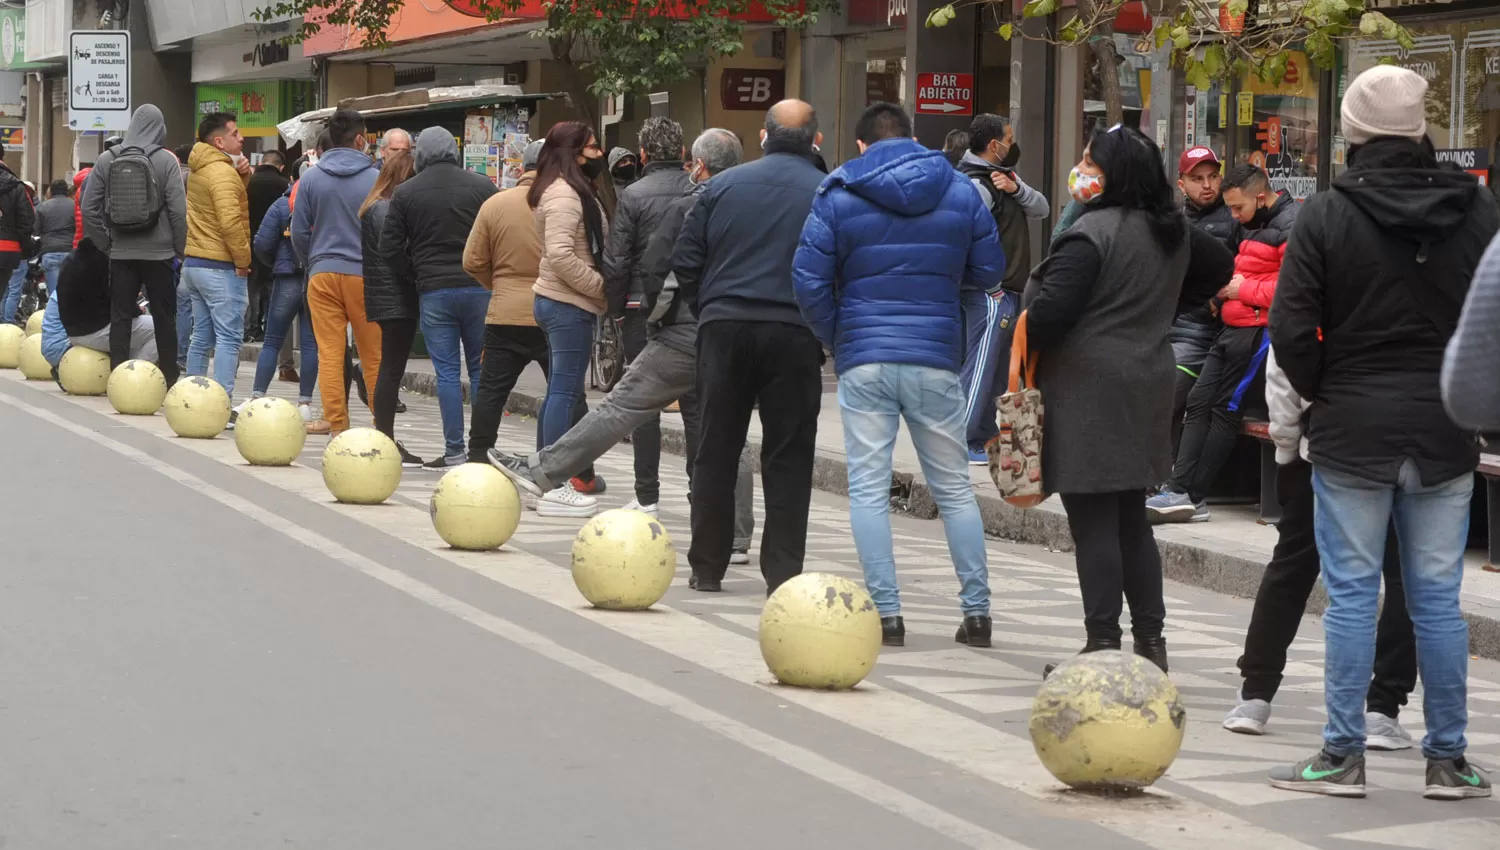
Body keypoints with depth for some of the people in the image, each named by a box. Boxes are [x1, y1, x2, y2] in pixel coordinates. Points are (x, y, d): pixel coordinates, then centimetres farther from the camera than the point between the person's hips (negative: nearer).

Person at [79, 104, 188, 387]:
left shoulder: (107, 159, 2)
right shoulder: (166, 160, -7)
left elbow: (88, 207, 2)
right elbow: (178, 210, -11)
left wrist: (104, 243, 8)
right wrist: (181, 247, -1)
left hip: (121, 254, 2)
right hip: (158, 253, -2)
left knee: (121, 316, 7)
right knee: (164, 317, 6)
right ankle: (170, 380, 8)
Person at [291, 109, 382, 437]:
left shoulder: (310, 178, 2)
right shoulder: (375, 179, -3)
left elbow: (299, 233, 5)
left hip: (323, 273, 1)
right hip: (365, 274, -1)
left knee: (329, 354, 2)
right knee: (373, 356, 6)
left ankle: (337, 427, -1)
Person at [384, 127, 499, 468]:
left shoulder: (405, 193, 2)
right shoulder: (482, 185, 2)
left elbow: (390, 246, 1)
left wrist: (414, 279, 11)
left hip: (433, 291, -1)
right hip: (479, 288, 1)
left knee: (447, 372, 2)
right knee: (481, 368, 9)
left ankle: (454, 450, 0)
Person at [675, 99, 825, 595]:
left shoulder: (724, 185, 5)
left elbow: (685, 260, 4)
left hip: (724, 328, 2)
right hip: (794, 334, -2)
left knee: (716, 451, 10)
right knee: (788, 459, 5)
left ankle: (707, 567, 14)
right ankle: (783, 572, 3)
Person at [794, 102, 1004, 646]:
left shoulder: (838, 196, 0)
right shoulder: (960, 192, 6)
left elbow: (810, 281, -4)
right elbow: (989, 272, 10)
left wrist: (835, 340, 10)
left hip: (863, 361, -2)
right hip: (936, 360, 2)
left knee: (868, 489, 3)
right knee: (954, 488, 12)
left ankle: (886, 613, -3)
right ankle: (977, 611, 12)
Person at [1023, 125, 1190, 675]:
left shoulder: (1092, 233, -17)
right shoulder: (1171, 232, 10)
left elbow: (1048, 314, -19)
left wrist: (1020, 328, 1)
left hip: (1089, 389, -8)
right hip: (1147, 384, 8)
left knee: (1094, 523, -4)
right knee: (1132, 521, 15)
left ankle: (1103, 645, -2)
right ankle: (1151, 643, 17)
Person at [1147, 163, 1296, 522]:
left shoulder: (1291, 226, -12)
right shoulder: (1256, 226, 20)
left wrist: (1245, 290, -14)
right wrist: (1224, 291, 10)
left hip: (1261, 329, -10)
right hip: (1234, 329, 10)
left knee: (1226, 409, -8)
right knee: (1199, 401, 1)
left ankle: (1190, 496, -5)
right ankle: (1180, 490, -3)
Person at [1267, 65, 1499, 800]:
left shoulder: (1326, 216, -9)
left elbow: (1292, 332, -10)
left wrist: (1325, 396, 6)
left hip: (1352, 433, -3)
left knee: (1351, 594, 4)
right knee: (1438, 597, 9)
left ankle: (1343, 755, 7)